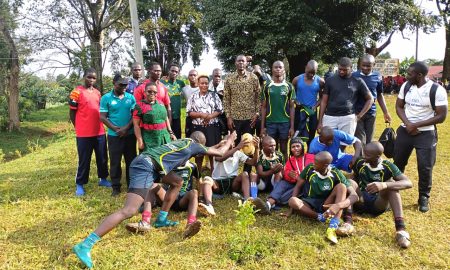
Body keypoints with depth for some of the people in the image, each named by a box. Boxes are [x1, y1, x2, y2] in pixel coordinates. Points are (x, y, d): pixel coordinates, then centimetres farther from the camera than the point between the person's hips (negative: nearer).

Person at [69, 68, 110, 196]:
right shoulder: (77, 92, -7)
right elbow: (72, 113, -4)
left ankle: (103, 179, 29)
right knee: (84, 160, 3)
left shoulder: (98, 93, 11)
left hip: (100, 132, 6)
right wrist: (79, 128, -1)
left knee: (102, 157, 14)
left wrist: (100, 125, 12)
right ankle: (80, 185, 16)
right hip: (84, 134, -5)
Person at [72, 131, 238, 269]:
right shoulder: (194, 145, 9)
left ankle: (161, 219, 26)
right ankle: (84, 245, -22)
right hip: (146, 167, -10)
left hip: (145, 162, 10)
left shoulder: (183, 141, 30)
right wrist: (229, 141, 37)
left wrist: (220, 144, 57)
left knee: (177, 182, 23)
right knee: (128, 211, -19)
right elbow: (219, 153, 21)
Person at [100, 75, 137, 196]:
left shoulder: (131, 97, 3)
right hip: (114, 135, -2)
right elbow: (102, 117, -5)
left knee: (131, 160, 9)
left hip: (130, 134, 2)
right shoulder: (106, 98, -2)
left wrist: (126, 128, -13)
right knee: (115, 162, 6)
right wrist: (116, 129, -13)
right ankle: (116, 186, 18)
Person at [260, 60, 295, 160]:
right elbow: (263, 107, 4)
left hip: (285, 122, 0)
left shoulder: (289, 86, 3)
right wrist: (262, 126, -1)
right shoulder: (267, 86, 3)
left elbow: (292, 107, 3)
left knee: (284, 149, 9)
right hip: (270, 122, 0)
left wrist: (292, 126, -3)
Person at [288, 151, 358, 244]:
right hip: (308, 204, 0)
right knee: (292, 201, -32)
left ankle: (333, 226, -38)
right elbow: (298, 186, 0)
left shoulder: (336, 174, -14)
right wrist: (292, 207, -12)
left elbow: (354, 195, -20)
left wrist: (338, 206, -39)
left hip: (325, 206, 0)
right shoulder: (309, 168, -10)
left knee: (341, 186, -26)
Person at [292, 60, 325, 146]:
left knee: (311, 137, 8)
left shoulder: (320, 81, -2)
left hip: (312, 112, 1)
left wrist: (315, 106, -9)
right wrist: (295, 101, -12)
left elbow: (322, 97, 6)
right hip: (299, 111, -1)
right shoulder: (297, 79, -4)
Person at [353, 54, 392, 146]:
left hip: (371, 112, 3)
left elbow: (380, 95, 12)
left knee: (369, 141, 10)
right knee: (360, 142, -2)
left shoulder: (377, 77, 3)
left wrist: (385, 112, 10)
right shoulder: (354, 76, -6)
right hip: (357, 112, -3)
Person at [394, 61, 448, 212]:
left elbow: (441, 116, -14)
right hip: (405, 131, 4)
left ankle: (424, 198, 20)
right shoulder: (406, 86, -1)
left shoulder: (437, 90, -15)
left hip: (426, 133, -4)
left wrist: (416, 125, -16)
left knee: (425, 167, 0)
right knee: (398, 162, 11)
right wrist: (408, 124, -11)